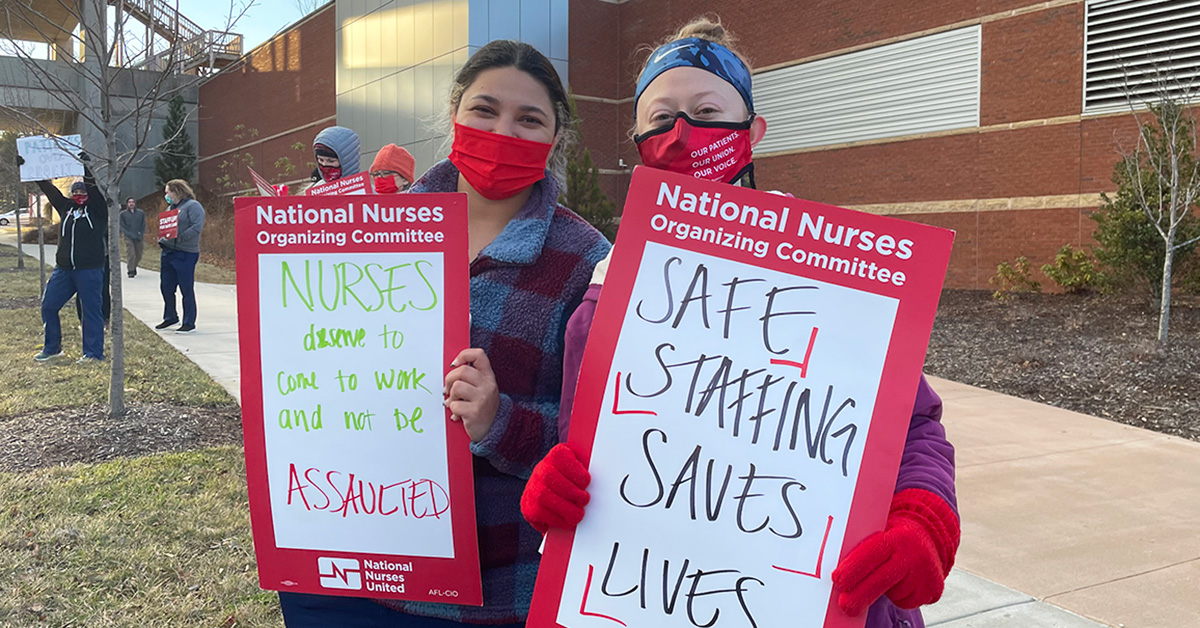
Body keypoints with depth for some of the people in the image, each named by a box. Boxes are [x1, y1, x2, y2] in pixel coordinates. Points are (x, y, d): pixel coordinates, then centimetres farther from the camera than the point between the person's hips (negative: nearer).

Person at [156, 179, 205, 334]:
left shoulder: (192, 205, -8)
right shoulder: (171, 208, 19)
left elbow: (197, 226, -20)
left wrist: (178, 238, -22)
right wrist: (162, 240, 6)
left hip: (185, 254, -9)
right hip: (168, 252, 9)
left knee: (187, 290, -3)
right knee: (166, 287, 14)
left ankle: (189, 323, 5)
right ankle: (170, 318, 30)